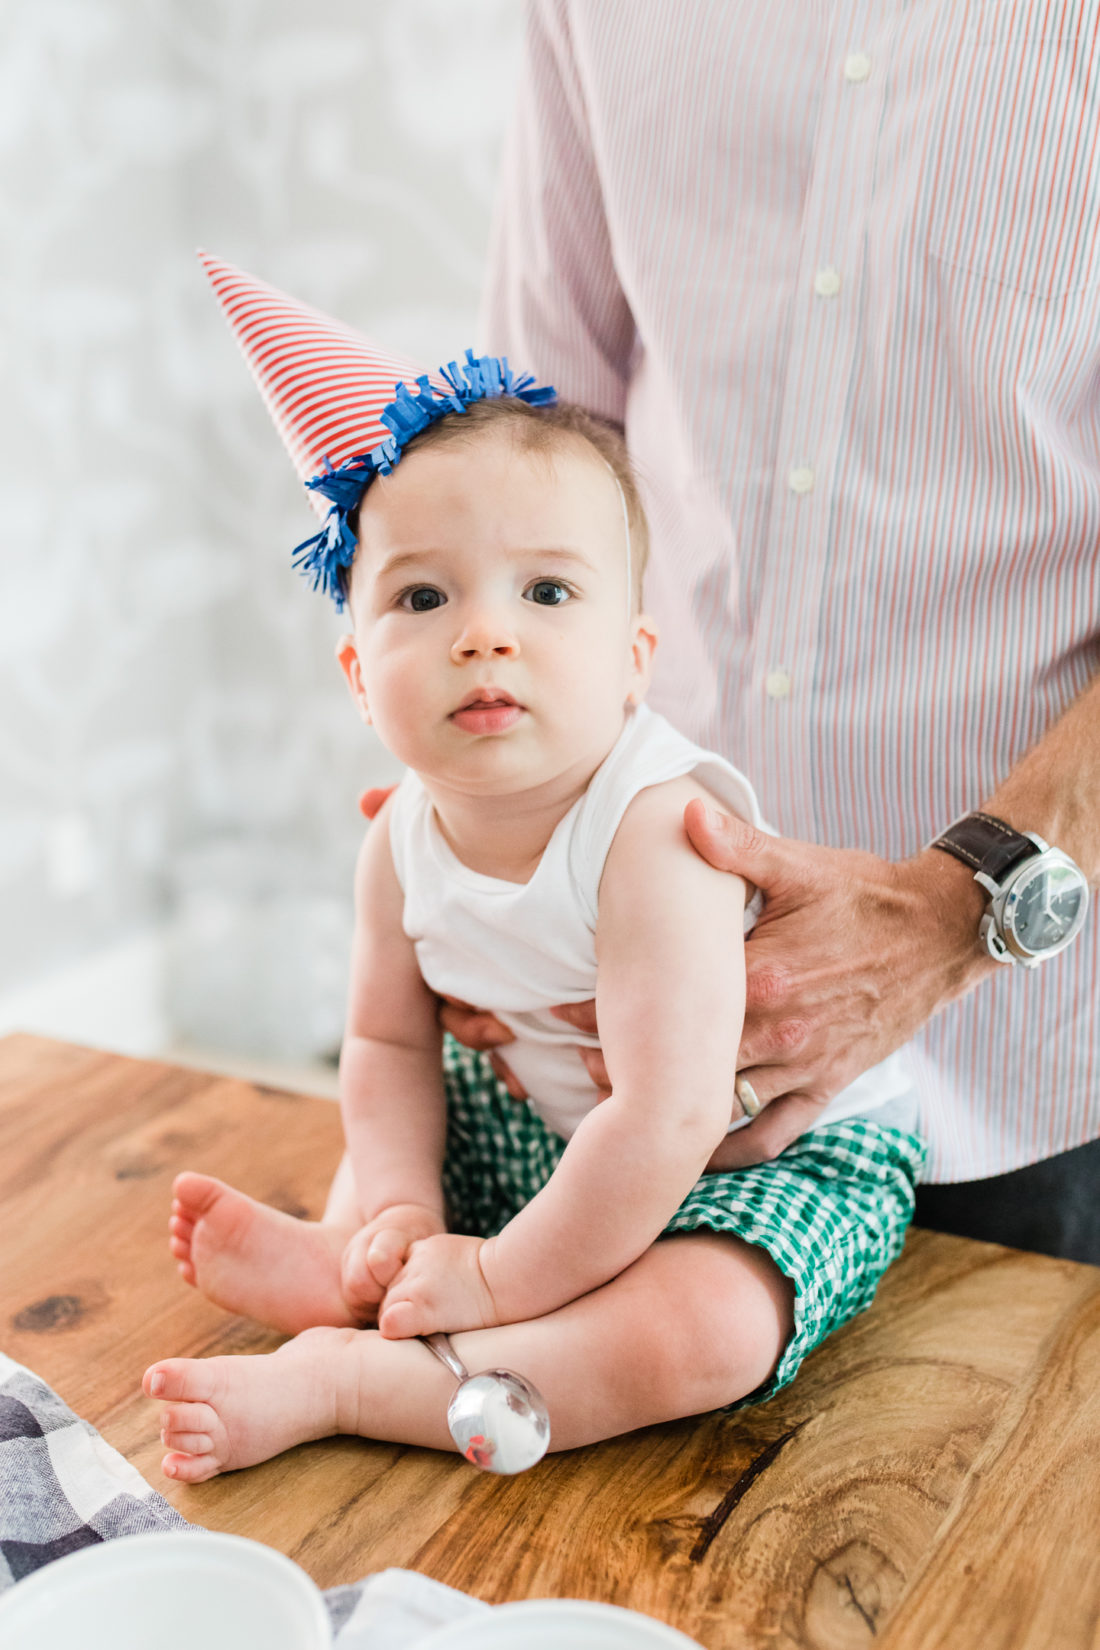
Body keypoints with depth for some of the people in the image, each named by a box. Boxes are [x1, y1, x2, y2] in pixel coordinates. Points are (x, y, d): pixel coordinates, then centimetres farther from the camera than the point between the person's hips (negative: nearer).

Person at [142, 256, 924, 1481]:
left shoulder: (654, 830, -33)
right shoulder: (404, 842, -9)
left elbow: (667, 1120, -35)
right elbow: (390, 1042, 7)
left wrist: (500, 1281, -26)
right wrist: (396, 1217, -9)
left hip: (784, 1143, -7)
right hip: (555, 1126, 8)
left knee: (700, 1336, -33)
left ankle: (337, 1381, -26)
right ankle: (340, 1274, -9)